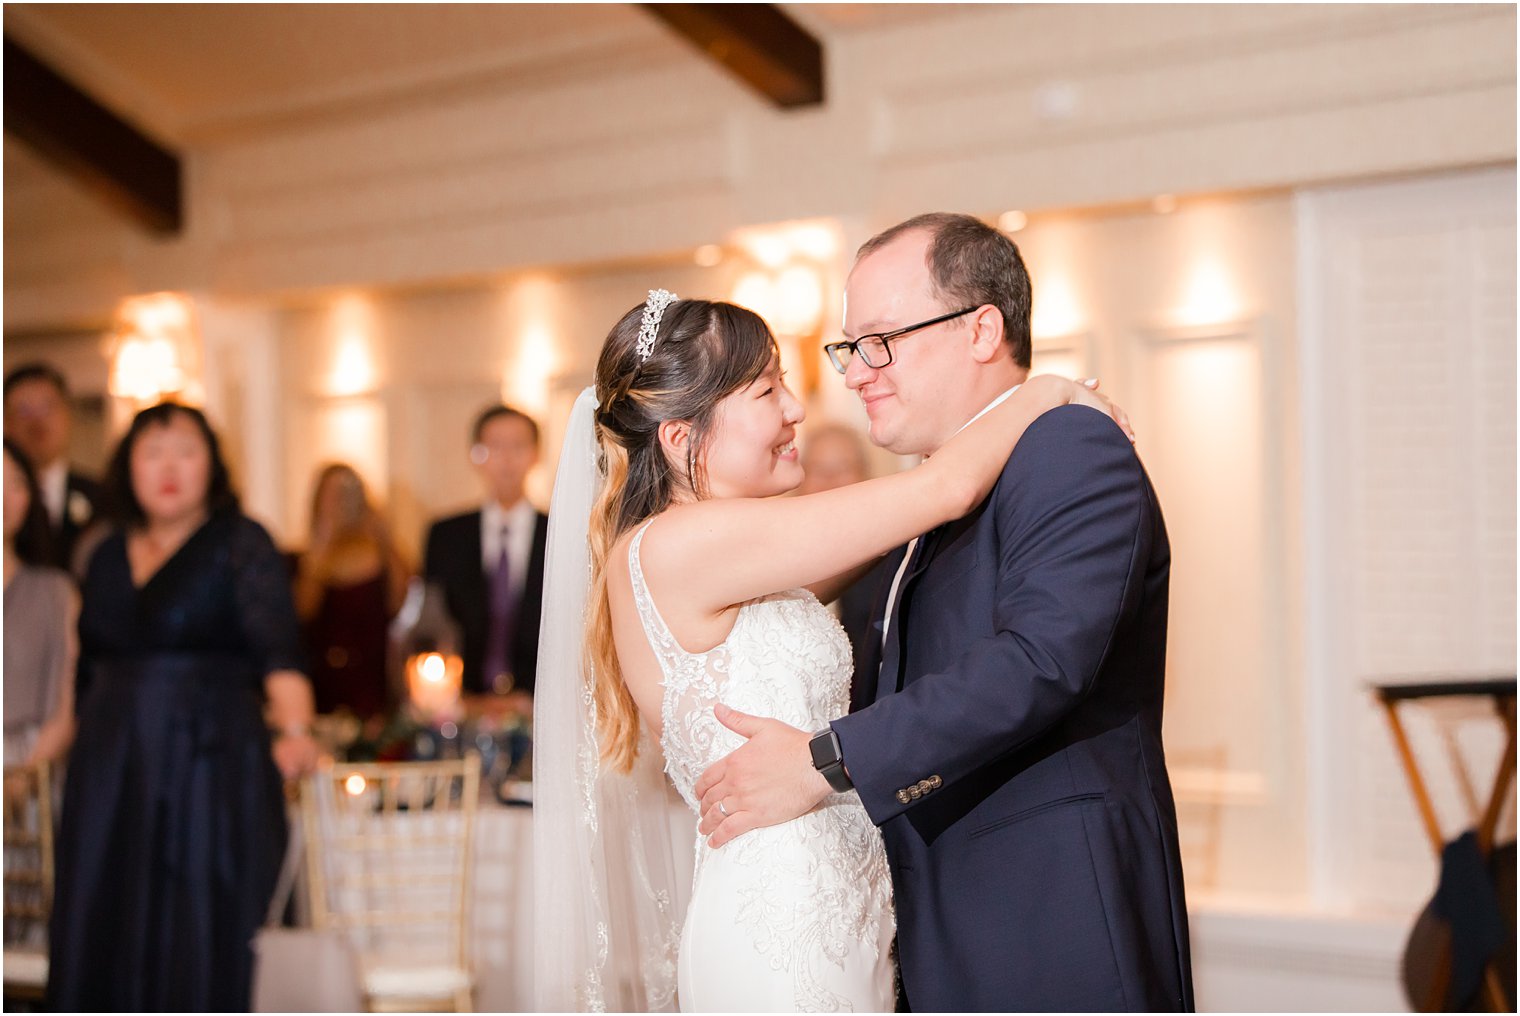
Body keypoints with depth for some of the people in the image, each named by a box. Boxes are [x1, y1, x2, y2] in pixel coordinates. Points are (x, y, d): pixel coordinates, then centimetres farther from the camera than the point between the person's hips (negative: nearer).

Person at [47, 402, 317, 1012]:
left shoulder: (241, 544, -3)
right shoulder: (108, 557, 14)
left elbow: (277, 645, -16)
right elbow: (90, 670, 19)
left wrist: (294, 729, -32)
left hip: (211, 773, -5)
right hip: (114, 778, 5)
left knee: (203, 943, -5)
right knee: (107, 939, 4)